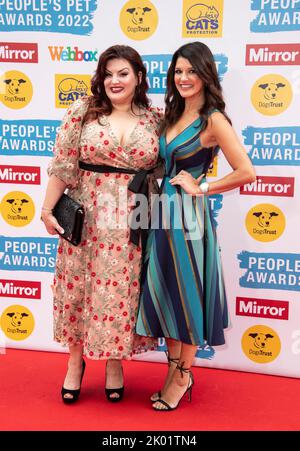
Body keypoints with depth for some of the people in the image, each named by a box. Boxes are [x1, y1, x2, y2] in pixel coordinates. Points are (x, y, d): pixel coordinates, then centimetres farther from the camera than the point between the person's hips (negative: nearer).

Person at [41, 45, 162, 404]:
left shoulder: (155, 119, 5)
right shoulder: (83, 111, 1)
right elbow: (62, 165, -1)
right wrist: (48, 209, -4)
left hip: (132, 222, 1)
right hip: (87, 217, 0)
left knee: (122, 291, 7)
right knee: (79, 287, 8)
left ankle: (114, 362, 28)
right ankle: (75, 361, 28)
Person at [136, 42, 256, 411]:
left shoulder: (213, 120, -12)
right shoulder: (174, 115, 11)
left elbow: (246, 172, -19)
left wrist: (201, 188, -12)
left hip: (189, 216, -7)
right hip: (164, 213, 8)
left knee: (186, 294, 5)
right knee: (163, 292, 13)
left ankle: (182, 376, 24)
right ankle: (174, 369, 30)